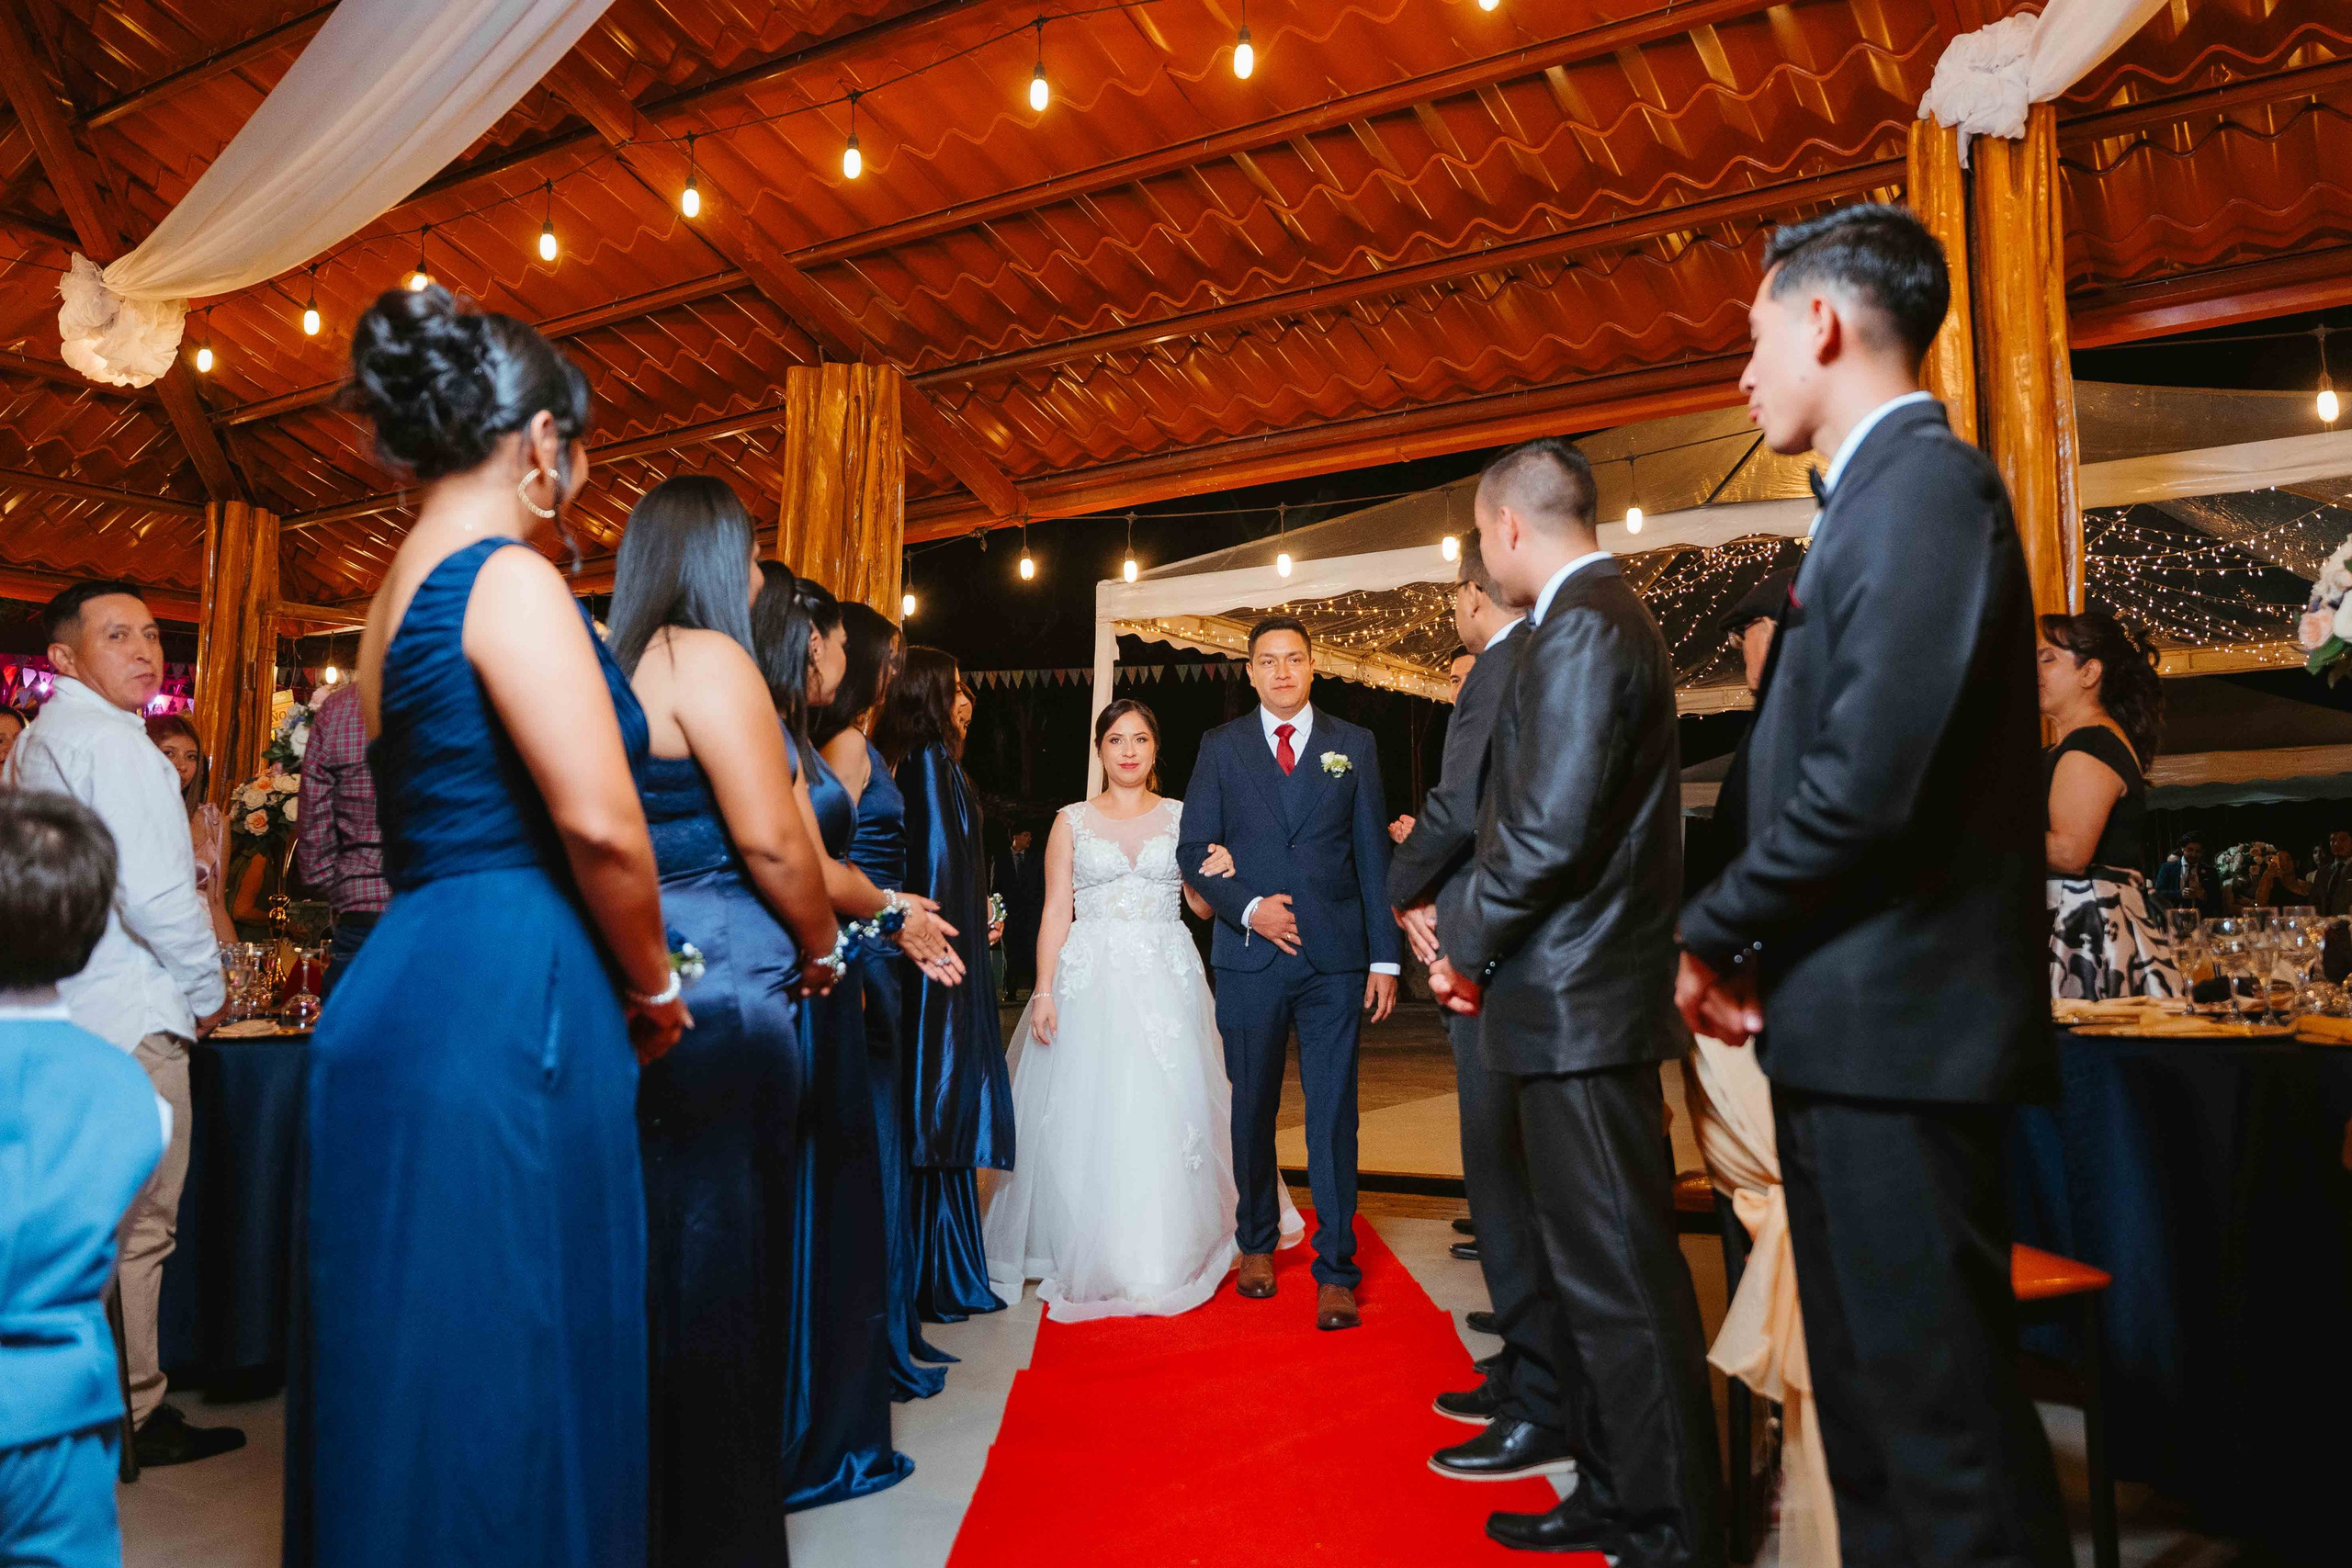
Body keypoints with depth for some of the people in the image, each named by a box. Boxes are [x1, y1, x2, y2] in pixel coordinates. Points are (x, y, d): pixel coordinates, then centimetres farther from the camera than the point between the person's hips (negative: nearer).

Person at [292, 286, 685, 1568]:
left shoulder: (394, 594, 16)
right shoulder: (508, 578, -10)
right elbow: (599, 823, -20)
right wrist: (655, 993, -4)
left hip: (397, 995, 9)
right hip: (506, 1008, -9)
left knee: (411, 1355, 18)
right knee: (503, 1367, 0)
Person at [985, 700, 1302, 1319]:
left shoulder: (1182, 816, 10)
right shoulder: (1072, 821, 7)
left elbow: (1203, 906, 10)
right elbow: (1055, 911, 3)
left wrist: (1221, 873, -12)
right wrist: (1043, 992, -6)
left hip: (1167, 980, 1)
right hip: (1090, 982, 0)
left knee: (1168, 1114, -2)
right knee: (1090, 1120, -2)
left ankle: (1169, 1258, 11)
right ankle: (1094, 1260, 11)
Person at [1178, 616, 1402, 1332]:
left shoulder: (1354, 746, 8)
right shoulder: (1221, 747, 7)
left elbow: (1374, 855, 6)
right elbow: (1194, 850, 4)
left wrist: (1386, 956, 1)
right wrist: (1248, 908, -12)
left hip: (1335, 957, 0)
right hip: (1250, 955, 1)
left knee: (1334, 1113, -1)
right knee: (1253, 1107, 11)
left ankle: (1335, 1271, 7)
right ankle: (1257, 1242, 29)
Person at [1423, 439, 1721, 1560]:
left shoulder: (1581, 628, -16)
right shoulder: (1600, 617, 17)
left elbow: (1552, 827, -23)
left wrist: (1469, 951, -9)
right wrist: (1483, 944, 15)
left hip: (1575, 1002, -11)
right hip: (1584, 996, 11)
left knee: (1618, 1273, -1)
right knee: (1590, 1252, 19)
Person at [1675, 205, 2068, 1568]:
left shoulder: (1923, 486, -13)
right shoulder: (1885, 493, 17)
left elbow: (1869, 780, -23)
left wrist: (1717, 934, -9)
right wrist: (1754, 941, 3)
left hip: (1895, 1035, -10)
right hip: (1856, 1039, 10)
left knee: (1942, 1423, 0)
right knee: (1873, 1405, 19)